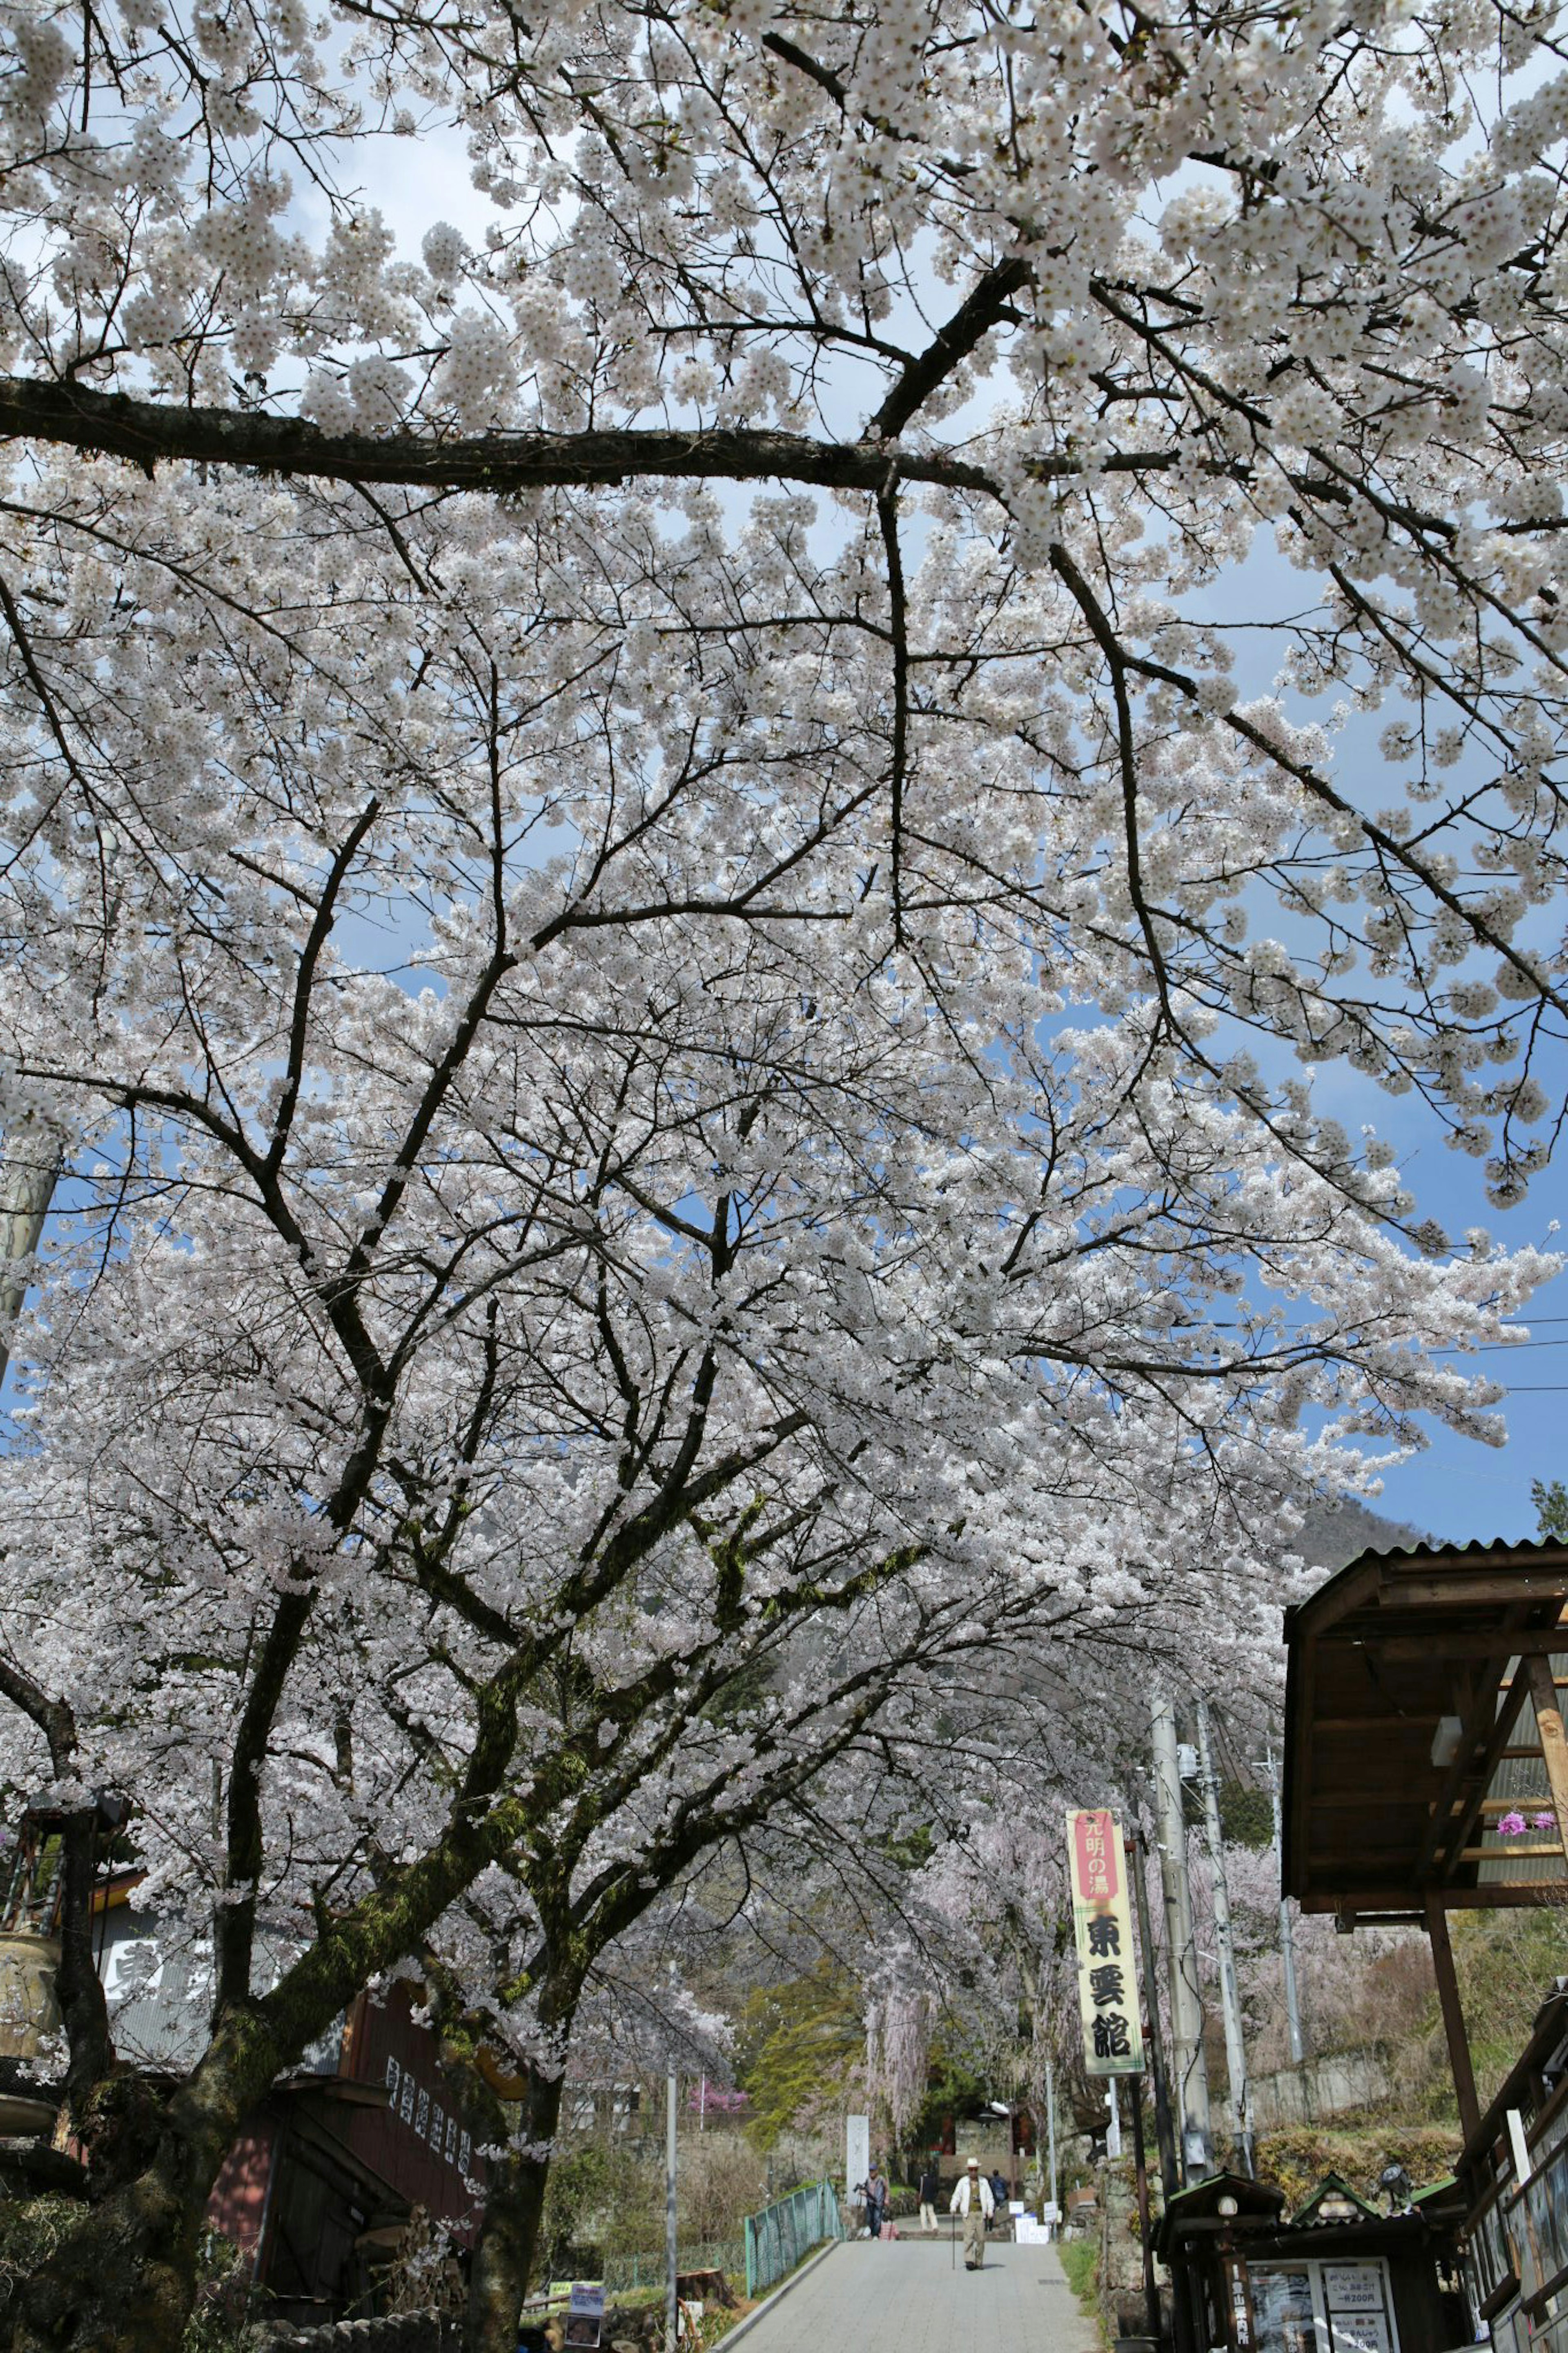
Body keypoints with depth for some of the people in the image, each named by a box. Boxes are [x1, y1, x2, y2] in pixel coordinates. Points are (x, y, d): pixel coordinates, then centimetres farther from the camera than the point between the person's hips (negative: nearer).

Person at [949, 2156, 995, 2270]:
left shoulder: (984, 2182, 14)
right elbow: (957, 2196, 8)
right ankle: (969, 2261, -16)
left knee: (981, 2239, 0)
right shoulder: (963, 2182, 10)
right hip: (968, 2214, -2)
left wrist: (990, 2210, -1)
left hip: (981, 2213, 2)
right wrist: (953, 2207, -8)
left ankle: (979, 2263, 9)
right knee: (969, 2237, -14)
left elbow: (989, 2197, 13)